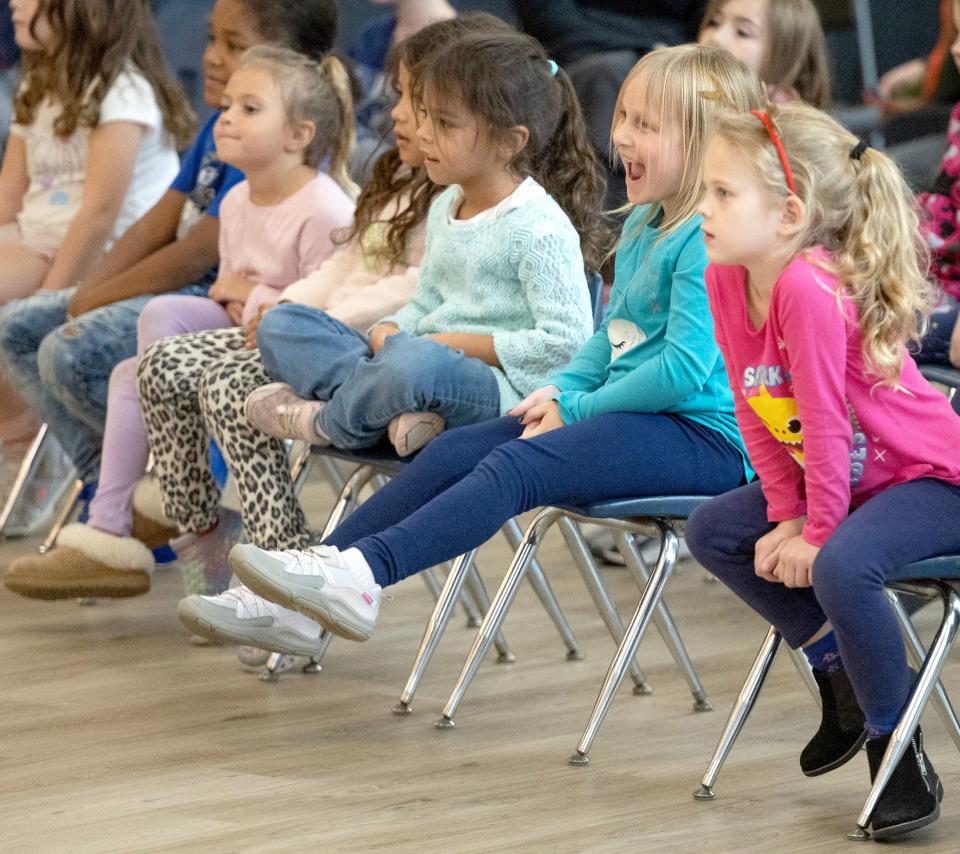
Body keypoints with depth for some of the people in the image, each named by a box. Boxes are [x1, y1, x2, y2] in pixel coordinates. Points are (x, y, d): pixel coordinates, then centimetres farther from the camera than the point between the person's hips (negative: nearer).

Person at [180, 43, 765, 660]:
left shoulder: (708, 240, -15)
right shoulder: (642, 227, 18)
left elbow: (686, 369, -22)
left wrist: (575, 408, -13)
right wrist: (561, 388, 4)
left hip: (704, 435, -10)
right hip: (628, 416, 10)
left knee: (516, 465, -29)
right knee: (452, 452, -3)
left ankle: (365, 571, -42)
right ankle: (286, 601, -10)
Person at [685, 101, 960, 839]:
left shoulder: (810, 288, -32)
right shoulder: (726, 279, -6)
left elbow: (824, 422, -27)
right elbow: (756, 415, 1)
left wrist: (818, 532, -18)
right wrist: (789, 518, -5)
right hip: (846, 475, 10)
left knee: (841, 566, -33)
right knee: (712, 532, 6)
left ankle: (898, 750, -14)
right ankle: (837, 669, 14)